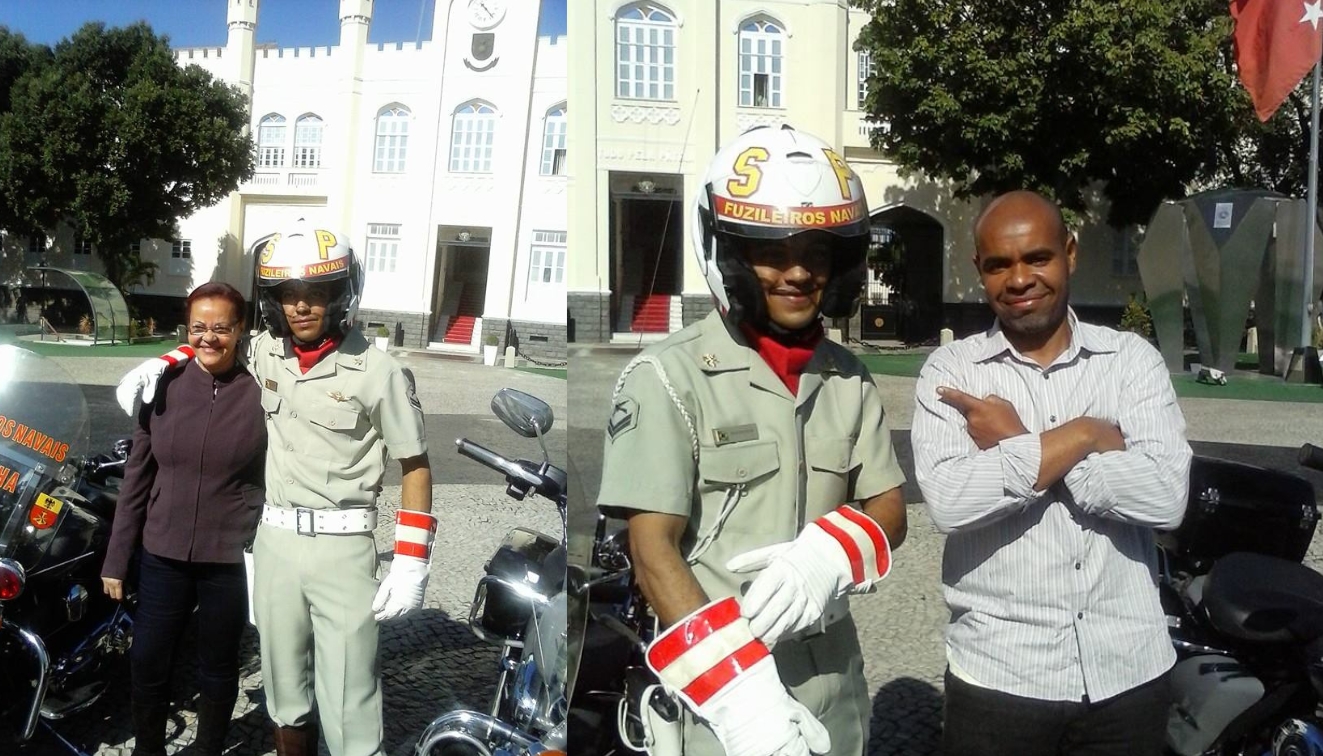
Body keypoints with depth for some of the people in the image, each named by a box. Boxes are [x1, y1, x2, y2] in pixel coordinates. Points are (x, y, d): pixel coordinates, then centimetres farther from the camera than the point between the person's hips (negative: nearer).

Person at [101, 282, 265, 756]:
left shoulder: (262, 395, -9)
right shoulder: (164, 387, -1)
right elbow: (136, 478, 4)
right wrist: (116, 557, 5)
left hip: (232, 560, -2)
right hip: (162, 556, 3)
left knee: (217, 669, 14)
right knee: (147, 663, 13)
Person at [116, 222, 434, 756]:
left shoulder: (378, 372, -10)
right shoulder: (266, 351, 5)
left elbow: (415, 467, -6)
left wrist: (411, 566, -11)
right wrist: (158, 365, 8)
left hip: (342, 546, -5)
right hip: (274, 539, 5)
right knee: (286, 697, 16)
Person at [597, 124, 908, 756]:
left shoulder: (849, 379, 5)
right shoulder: (669, 378, -12)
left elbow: (889, 509, 8)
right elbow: (654, 553, -16)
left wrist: (832, 552, -15)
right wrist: (738, 693, -25)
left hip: (834, 686, 5)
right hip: (714, 696, -5)